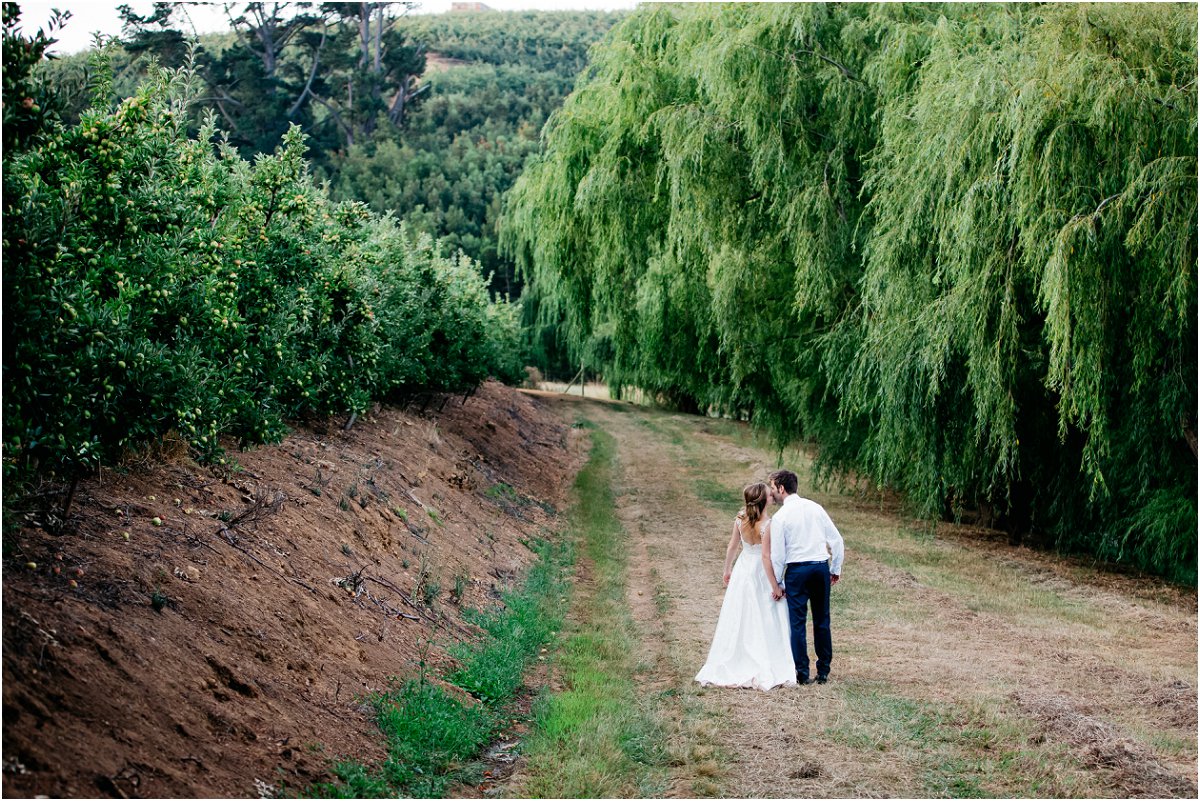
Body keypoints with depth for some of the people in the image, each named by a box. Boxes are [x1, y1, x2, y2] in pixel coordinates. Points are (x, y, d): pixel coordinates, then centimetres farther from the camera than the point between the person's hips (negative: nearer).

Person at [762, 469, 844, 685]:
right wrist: (835, 569, 16)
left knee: (797, 623, 3)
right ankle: (823, 672, 16)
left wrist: (777, 584, 3)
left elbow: (777, 555, -6)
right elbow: (837, 540, 7)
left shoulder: (780, 517, -7)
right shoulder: (815, 507, 5)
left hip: (797, 570, -4)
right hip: (822, 567, 4)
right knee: (822, 621, 12)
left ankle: (802, 673, 3)